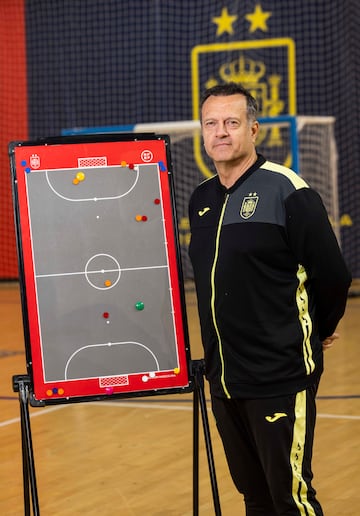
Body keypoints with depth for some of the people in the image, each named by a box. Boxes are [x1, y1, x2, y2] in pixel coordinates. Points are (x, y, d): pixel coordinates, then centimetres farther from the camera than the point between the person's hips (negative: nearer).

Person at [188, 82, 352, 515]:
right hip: (223, 377, 7)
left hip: (280, 378, -7)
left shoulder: (285, 189, -12)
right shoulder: (200, 199, 10)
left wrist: (316, 333, 4)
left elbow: (333, 276, -10)